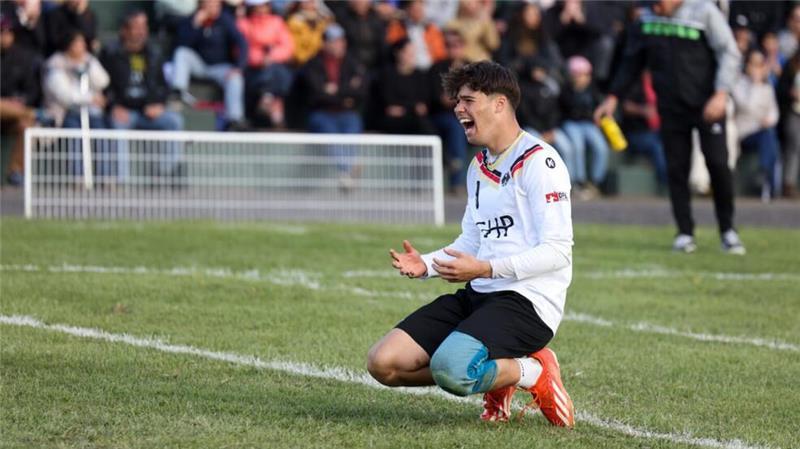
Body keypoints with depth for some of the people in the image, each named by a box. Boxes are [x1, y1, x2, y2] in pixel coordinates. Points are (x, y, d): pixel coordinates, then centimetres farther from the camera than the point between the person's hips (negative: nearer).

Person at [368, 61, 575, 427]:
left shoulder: (539, 162, -10)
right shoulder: (479, 166, 18)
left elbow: (557, 251, -16)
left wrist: (485, 269, -24)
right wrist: (427, 264, 2)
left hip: (527, 301, -8)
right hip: (478, 296, 9)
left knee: (449, 368, -34)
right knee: (383, 363, -7)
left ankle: (531, 374, -4)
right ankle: (494, 375, 9)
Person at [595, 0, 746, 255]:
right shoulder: (645, 21, 5)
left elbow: (729, 53, -8)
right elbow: (631, 62, 17)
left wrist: (721, 93, -19)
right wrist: (614, 97, 9)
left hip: (707, 105, -3)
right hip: (671, 107, 3)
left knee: (718, 163, -8)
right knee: (676, 168, 0)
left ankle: (727, 230, 6)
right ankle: (685, 233, 7)